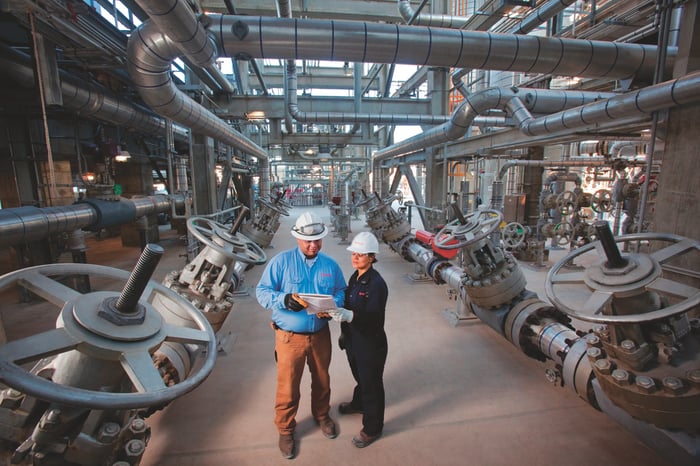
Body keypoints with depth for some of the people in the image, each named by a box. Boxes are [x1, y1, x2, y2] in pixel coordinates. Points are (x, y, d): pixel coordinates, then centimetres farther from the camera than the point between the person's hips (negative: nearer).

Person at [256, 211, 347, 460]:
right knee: (288, 386, 10)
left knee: (322, 380, 22)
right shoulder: (281, 261, -11)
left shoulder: (330, 265, 0)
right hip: (289, 337, -3)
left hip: (320, 335, 3)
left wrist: (332, 306, -17)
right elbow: (262, 291, -10)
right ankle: (285, 429, 38)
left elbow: (341, 292, 5)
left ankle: (321, 415, 50)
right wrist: (283, 300, -29)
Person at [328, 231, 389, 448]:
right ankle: (359, 403, 58)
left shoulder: (377, 284, -26)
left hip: (371, 345, -8)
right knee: (359, 376, 30)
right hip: (354, 341, 8)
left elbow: (375, 319, -29)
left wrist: (349, 316, -42)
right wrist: (344, 332, 17)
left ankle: (372, 428, 35)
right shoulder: (355, 277, 0)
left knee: (371, 384, 13)